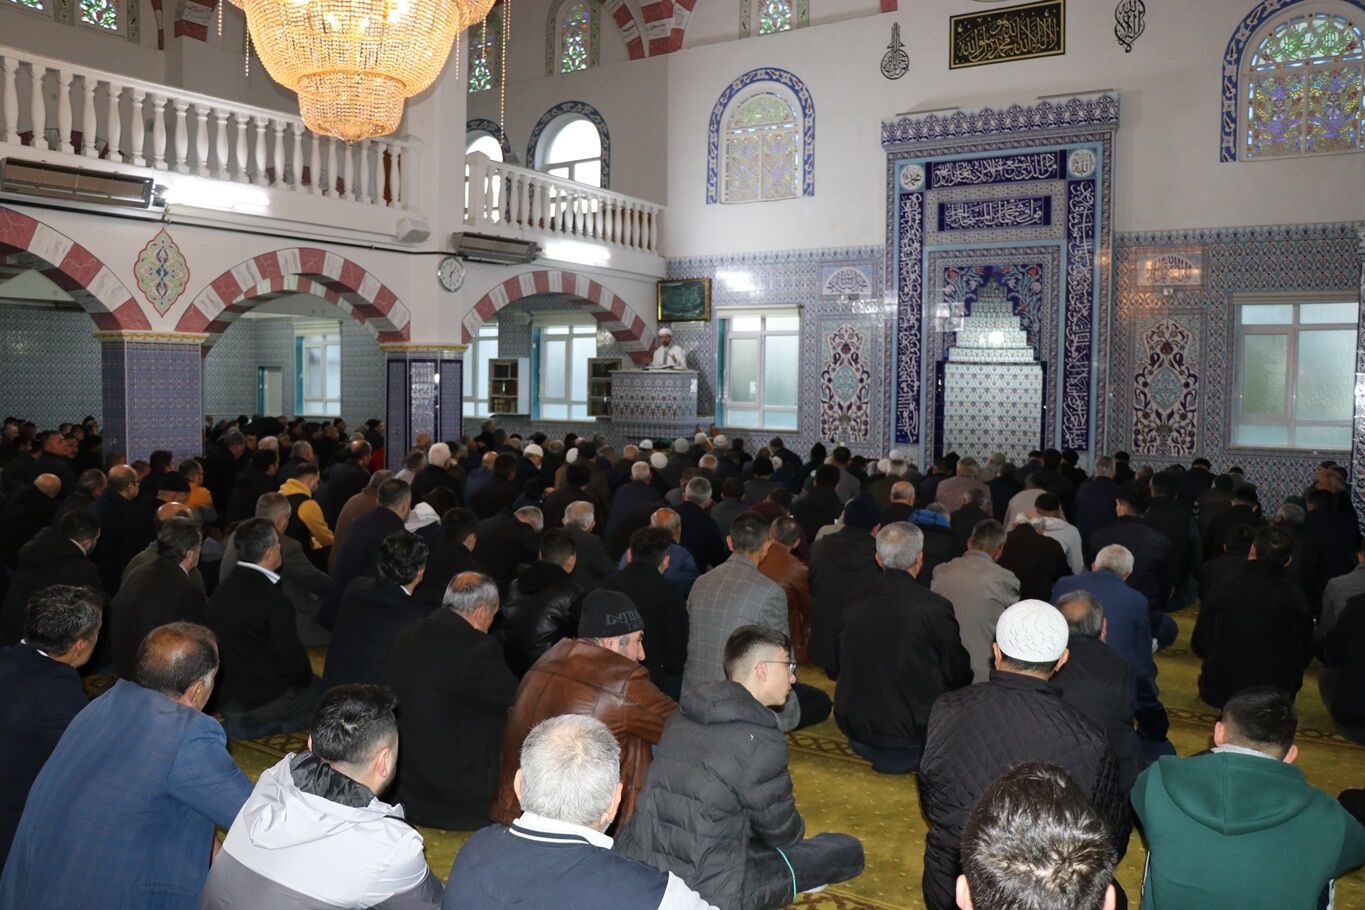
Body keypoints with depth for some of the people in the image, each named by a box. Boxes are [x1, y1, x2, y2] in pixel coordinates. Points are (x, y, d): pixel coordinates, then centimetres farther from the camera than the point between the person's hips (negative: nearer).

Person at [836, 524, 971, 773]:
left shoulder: (854, 602, -4)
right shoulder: (936, 608, -16)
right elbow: (959, 675, -3)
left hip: (854, 725, 5)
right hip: (912, 732, -5)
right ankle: (908, 754, 11)